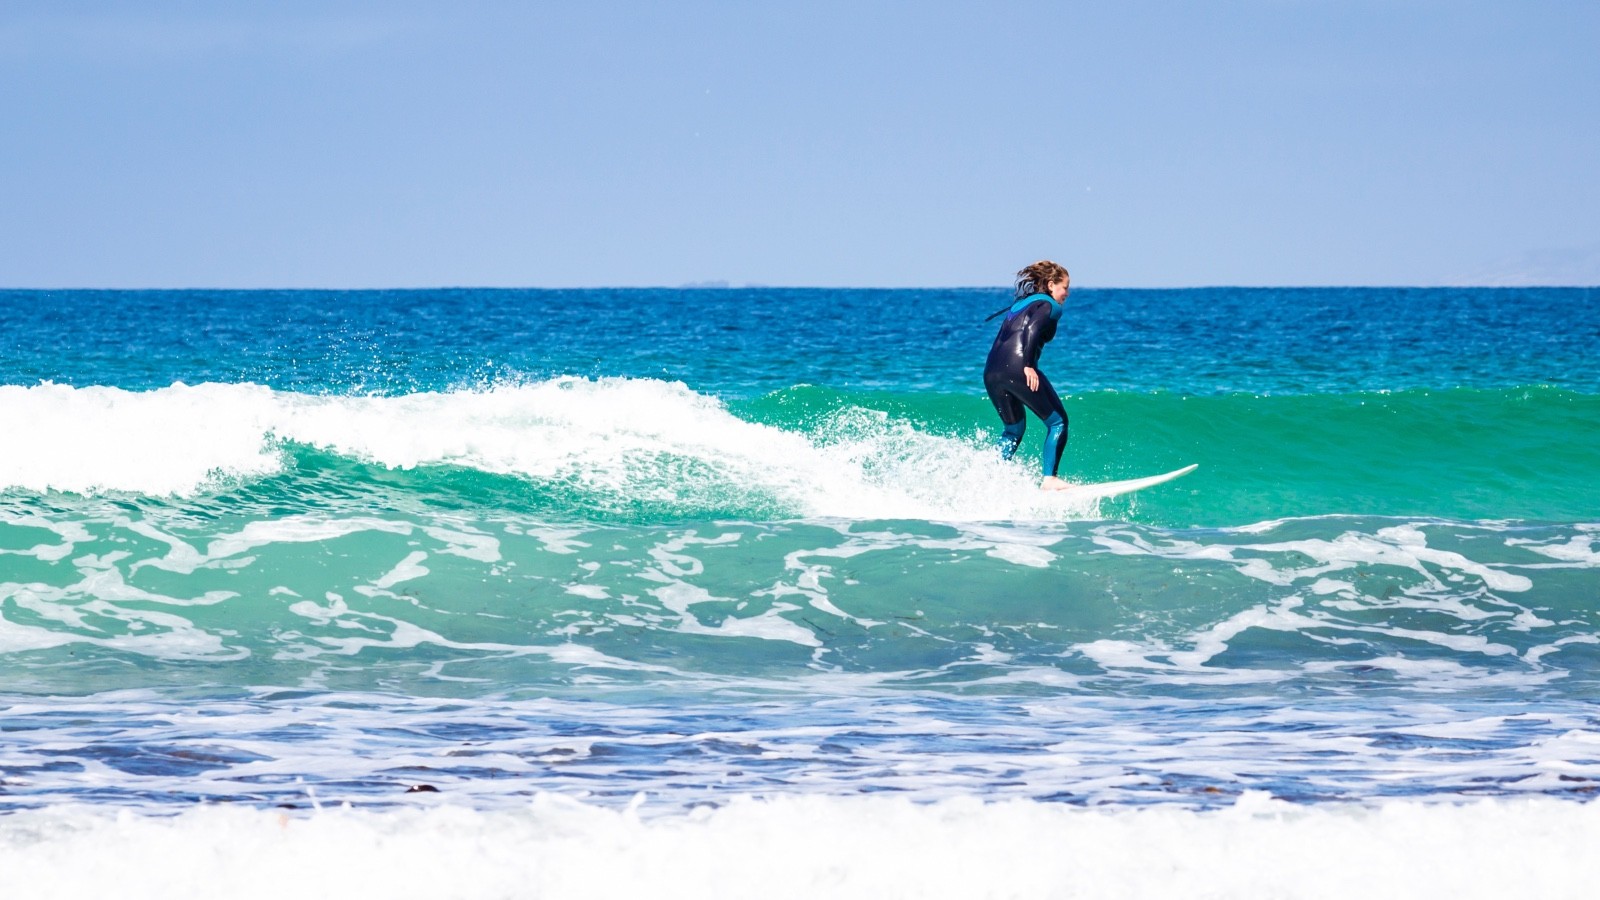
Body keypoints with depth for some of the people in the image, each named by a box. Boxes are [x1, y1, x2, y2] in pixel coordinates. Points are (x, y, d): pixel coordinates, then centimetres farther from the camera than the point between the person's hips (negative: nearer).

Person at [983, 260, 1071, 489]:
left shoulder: (1019, 304, 29)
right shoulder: (1049, 305, 5)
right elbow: (1032, 329, -14)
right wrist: (1028, 365, -21)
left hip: (991, 373, 8)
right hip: (1017, 368, -8)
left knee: (1014, 429, 25)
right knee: (1057, 422, 2)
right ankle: (1049, 478, -12)